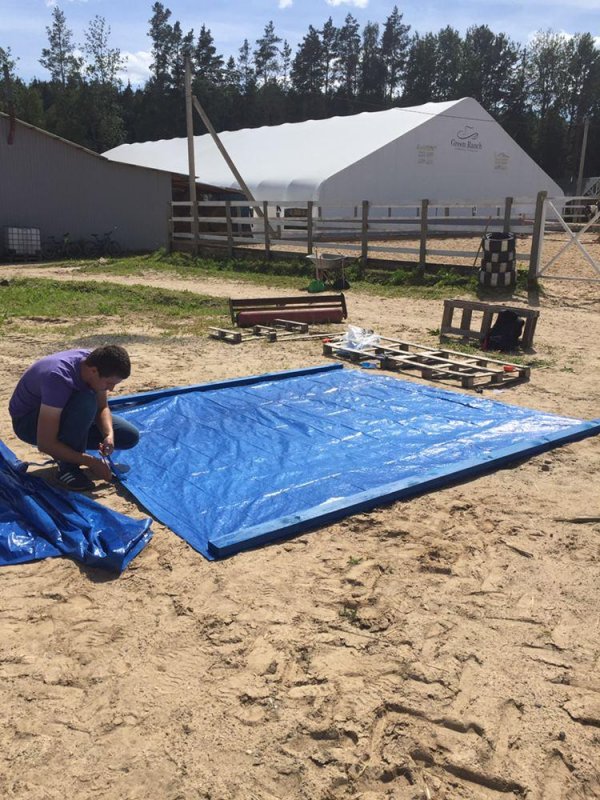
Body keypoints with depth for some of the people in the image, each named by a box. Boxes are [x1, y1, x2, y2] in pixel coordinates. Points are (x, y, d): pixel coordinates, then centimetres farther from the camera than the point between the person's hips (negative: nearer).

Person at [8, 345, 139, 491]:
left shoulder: (95, 363, -17)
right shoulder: (59, 378, -39)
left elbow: (102, 408, -3)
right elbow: (45, 444, -38)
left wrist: (109, 435, -24)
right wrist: (91, 462, -33)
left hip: (64, 415, 7)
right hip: (28, 421, -7)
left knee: (130, 436, -5)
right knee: (86, 401, -38)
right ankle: (68, 467, -20)